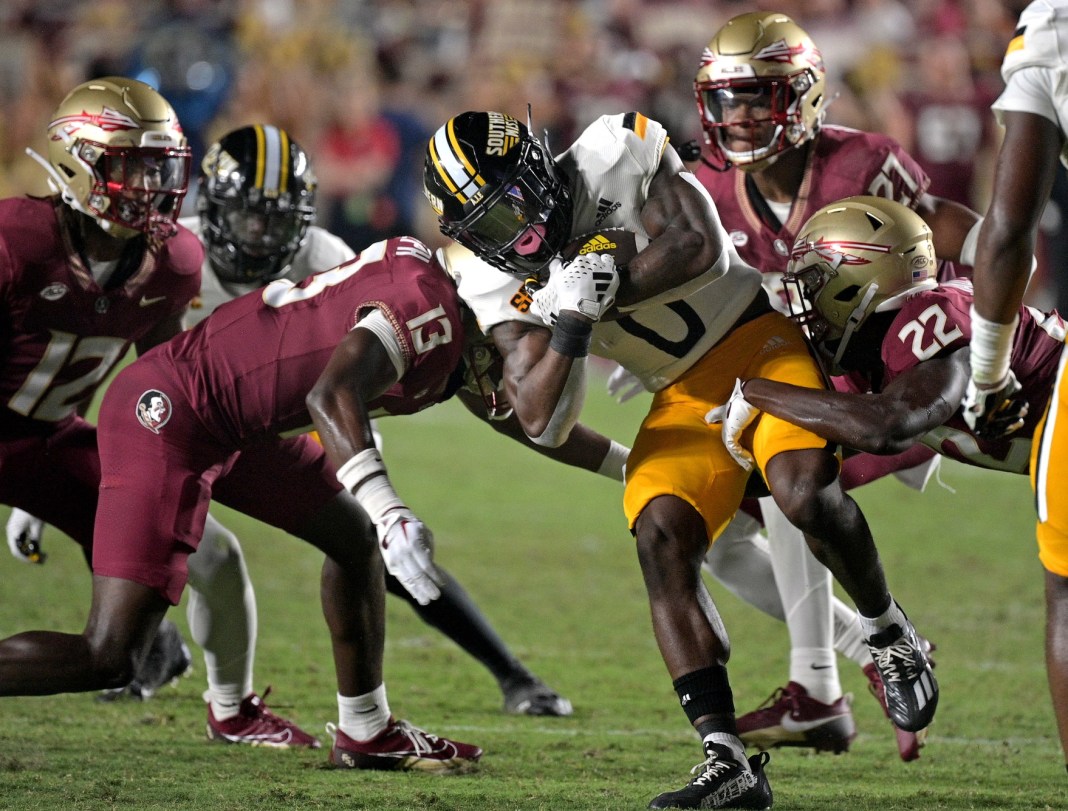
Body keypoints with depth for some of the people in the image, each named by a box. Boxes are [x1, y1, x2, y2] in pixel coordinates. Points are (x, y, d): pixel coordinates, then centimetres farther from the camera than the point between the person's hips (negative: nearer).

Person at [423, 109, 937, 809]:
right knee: (662, 538, -18)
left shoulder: (615, 154, -18)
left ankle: (889, 632, 1)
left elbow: (702, 249, -24)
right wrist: (570, 325, -28)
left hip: (761, 335, -4)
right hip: (685, 396, 4)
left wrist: (609, 294, -31)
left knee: (805, 492, -29)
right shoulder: (499, 287, -6)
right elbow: (542, 423, -12)